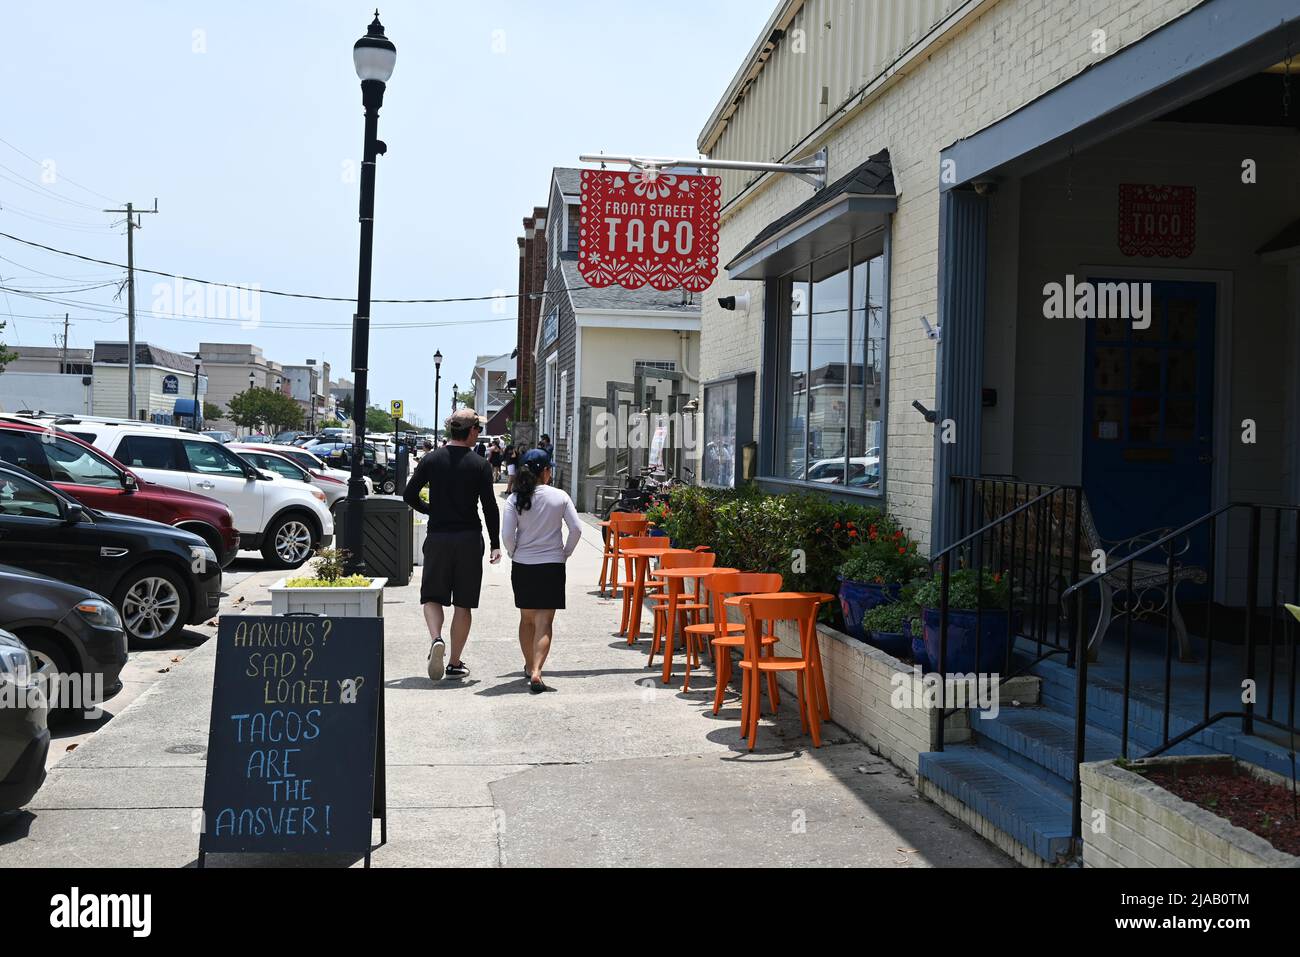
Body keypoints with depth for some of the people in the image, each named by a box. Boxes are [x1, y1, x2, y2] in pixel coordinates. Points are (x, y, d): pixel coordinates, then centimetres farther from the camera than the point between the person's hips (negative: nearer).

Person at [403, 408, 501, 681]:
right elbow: (490, 506, -7)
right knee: (463, 603, 7)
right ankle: (455, 663, 11)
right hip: (469, 539, -1)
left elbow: (410, 495, 2)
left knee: (432, 596, 11)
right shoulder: (480, 464, -5)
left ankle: (436, 639, -16)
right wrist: (495, 544, 0)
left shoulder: (431, 459, 1)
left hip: (437, 537, 1)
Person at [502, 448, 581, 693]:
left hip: (522, 565, 2)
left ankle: (530, 666, 34)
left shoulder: (515, 500, -5)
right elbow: (576, 529, -6)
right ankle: (536, 673, -18)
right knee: (544, 622, -2)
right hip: (552, 566, -2)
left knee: (527, 619, 19)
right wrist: (565, 552, 8)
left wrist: (514, 553, 9)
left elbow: (507, 534, -10)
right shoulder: (560, 497, -5)